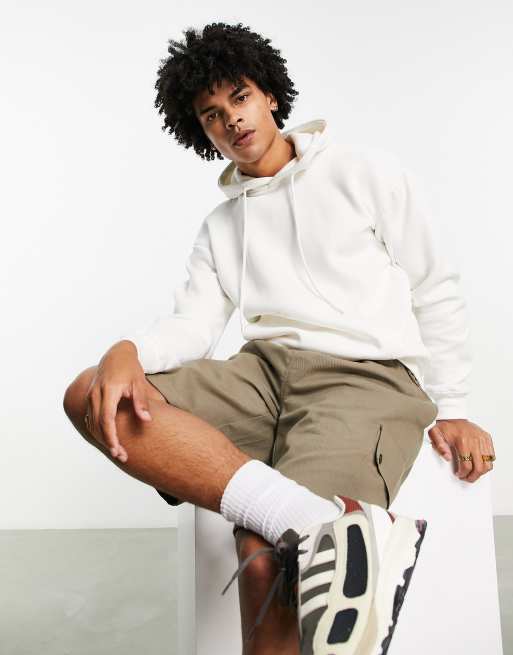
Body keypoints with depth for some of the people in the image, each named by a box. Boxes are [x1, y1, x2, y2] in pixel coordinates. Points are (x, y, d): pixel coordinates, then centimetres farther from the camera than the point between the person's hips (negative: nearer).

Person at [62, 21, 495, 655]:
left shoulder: (366, 173, 11)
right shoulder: (219, 227, 22)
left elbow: (436, 293, 10)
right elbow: (191, 324, 8)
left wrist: (451, 411, 2)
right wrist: (126, 351, -15)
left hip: (367, 376, -4)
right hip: (264, 368, 5)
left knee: (264, 555, -32)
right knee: (90, 396, -23)